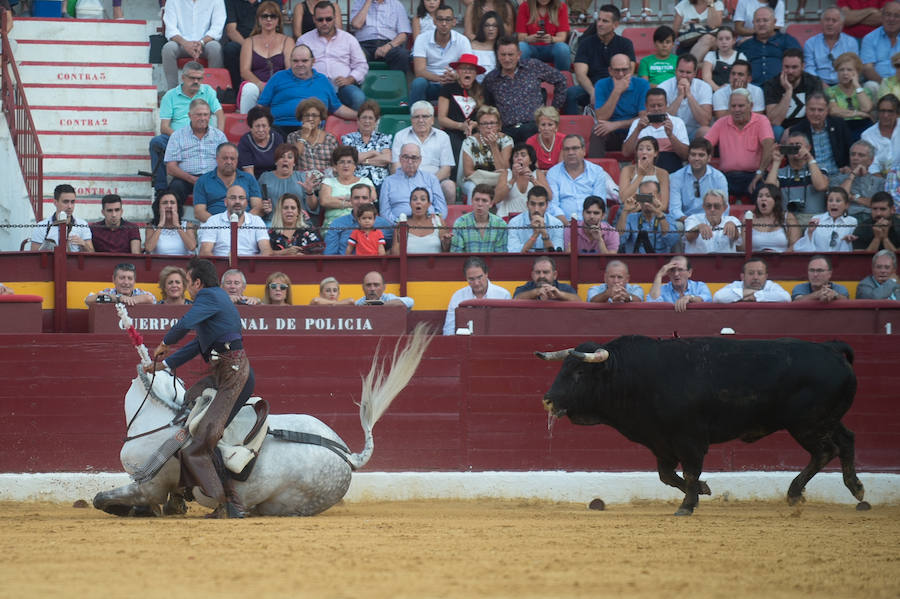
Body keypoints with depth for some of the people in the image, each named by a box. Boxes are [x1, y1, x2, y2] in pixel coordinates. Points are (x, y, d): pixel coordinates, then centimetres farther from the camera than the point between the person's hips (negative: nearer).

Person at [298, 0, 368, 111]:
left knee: (358, 98, -33)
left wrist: (349, 79, -3)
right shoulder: (304, 40, 18)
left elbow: (362, 65, 17)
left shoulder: (348, 39, 19)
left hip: (342, 86, 1)